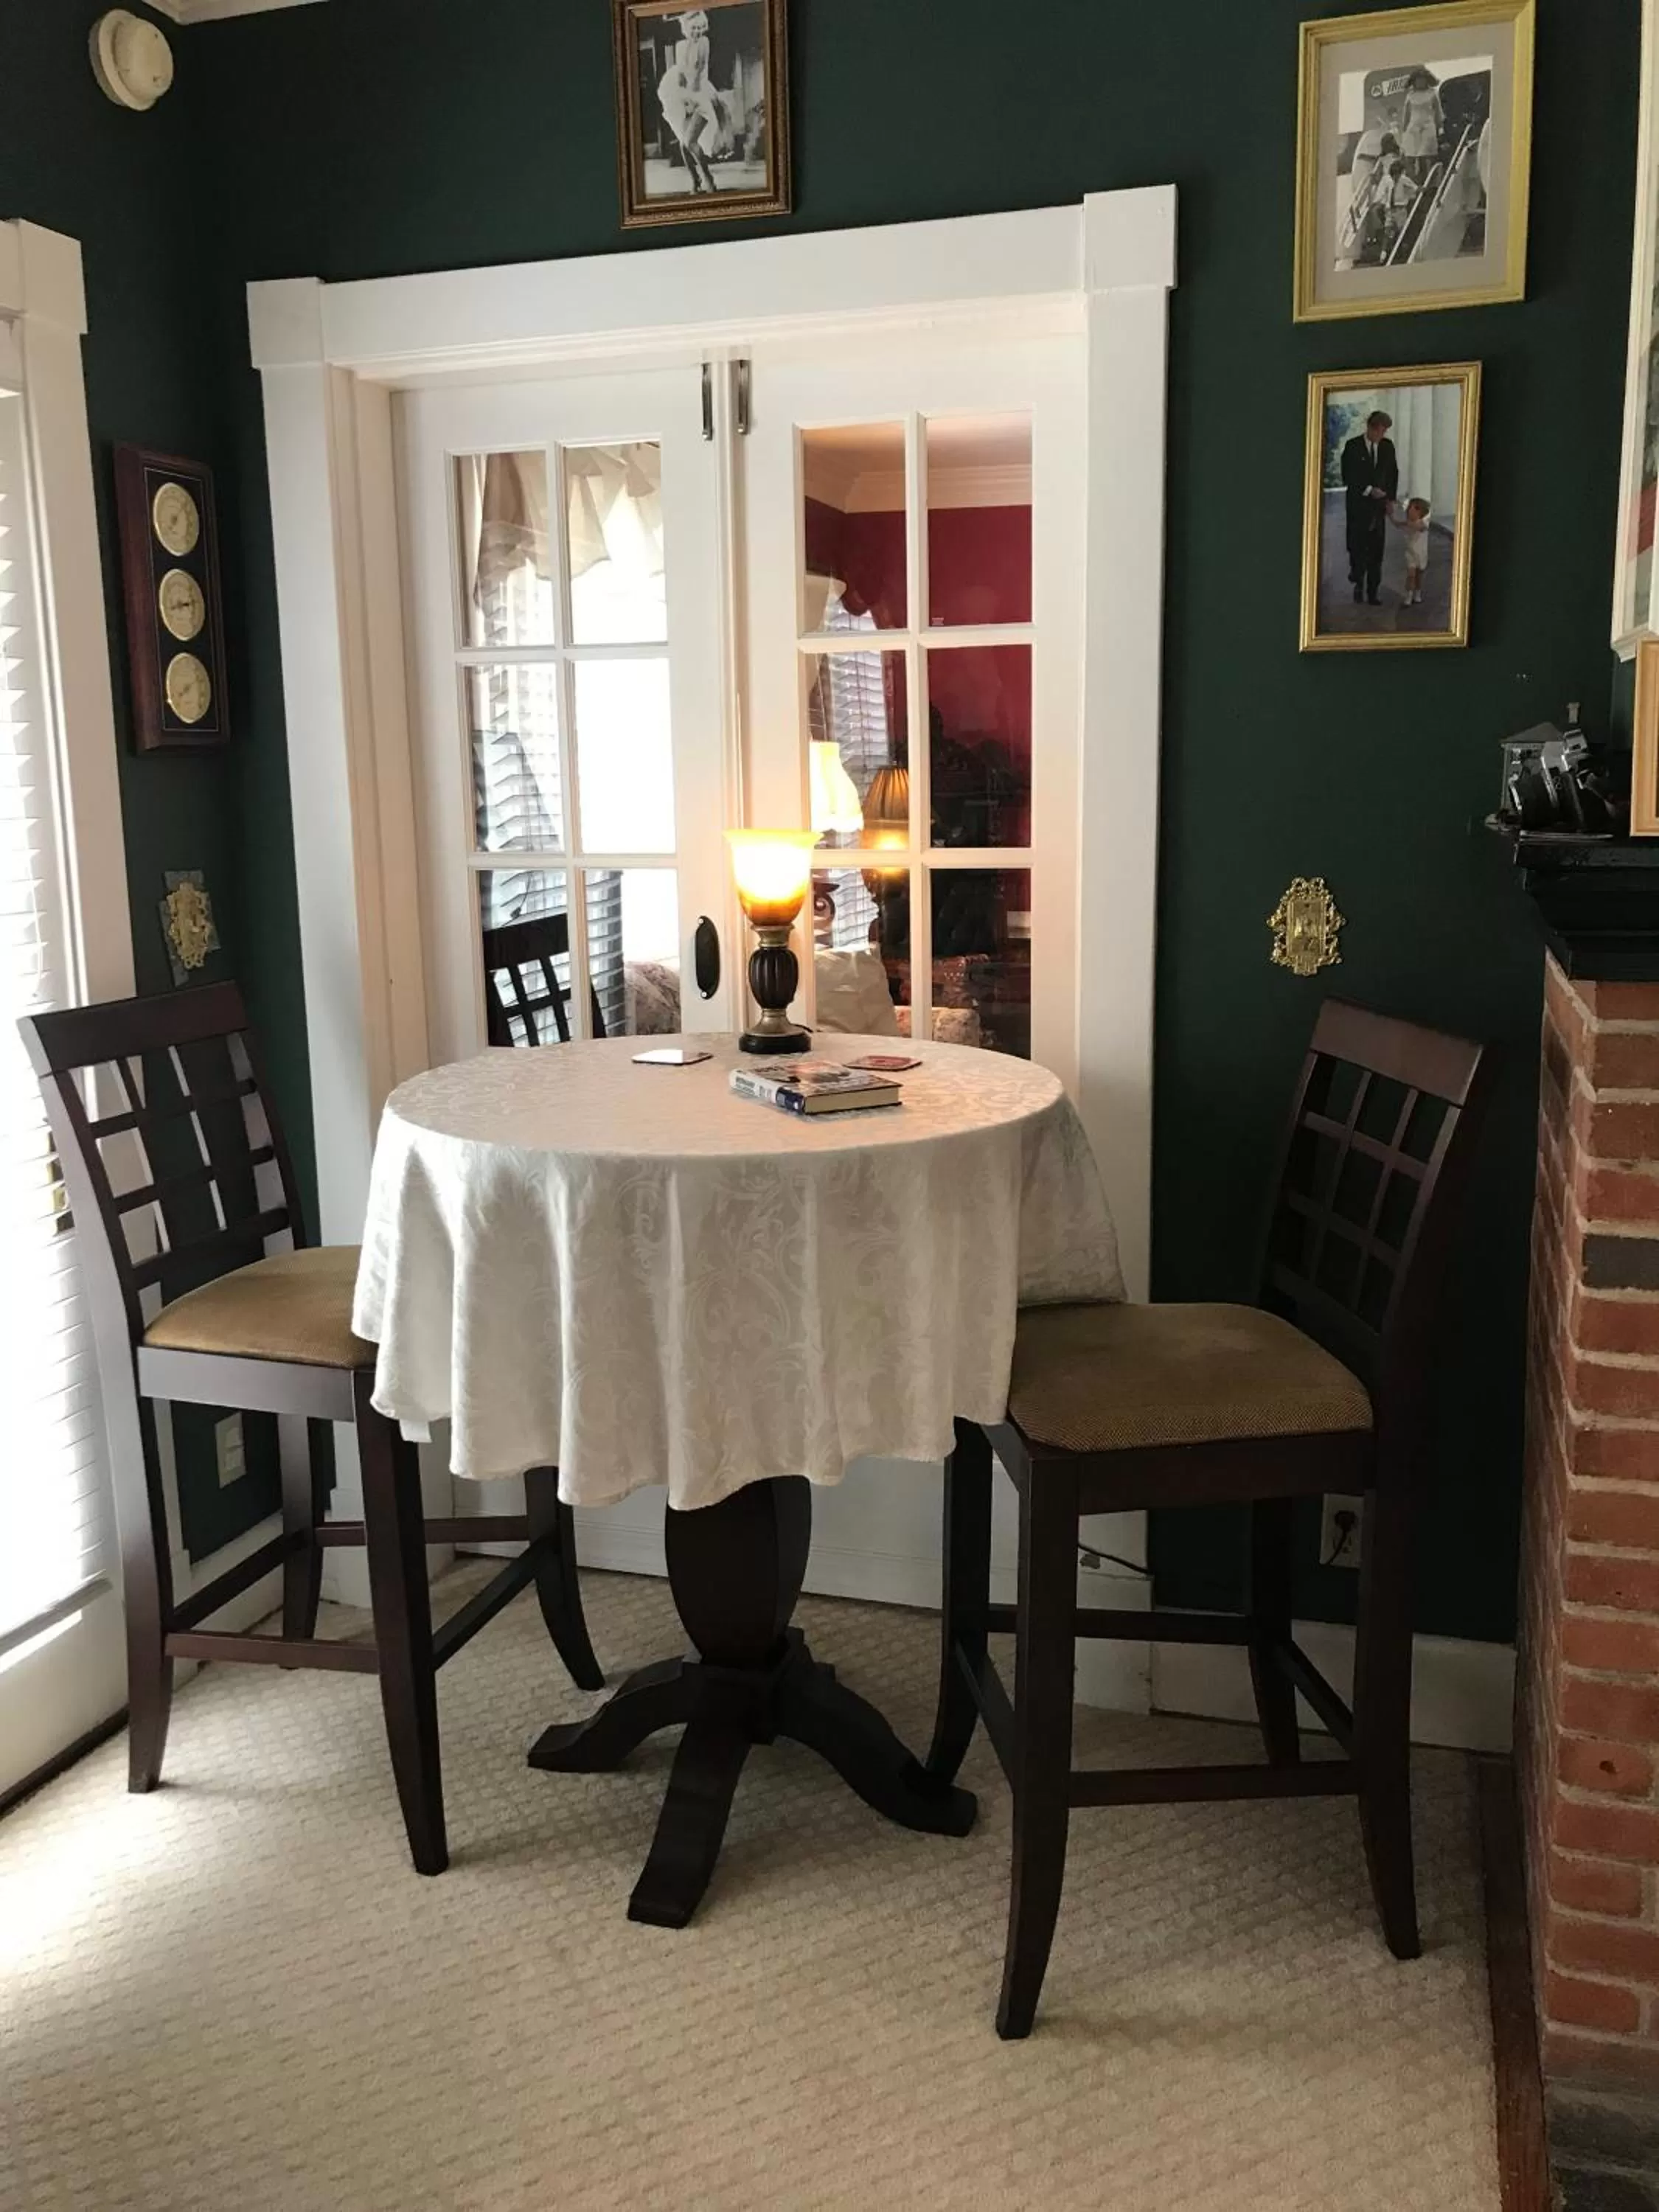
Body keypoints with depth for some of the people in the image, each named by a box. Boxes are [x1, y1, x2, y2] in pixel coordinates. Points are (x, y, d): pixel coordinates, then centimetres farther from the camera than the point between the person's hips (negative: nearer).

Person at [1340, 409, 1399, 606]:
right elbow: (1348, 477, -9)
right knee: (1357, 546, -1)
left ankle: (1373, 592, 5)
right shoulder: (1353, 447, -5)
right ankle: (1359, 584, 19)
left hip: (1378, 505, 3)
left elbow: (1393, 474, 13)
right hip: (1358, 505, -3)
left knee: (1376, 550, 1)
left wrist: (1391, 499, 5)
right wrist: (1369, 490, -15)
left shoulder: (1388, 446, 6)